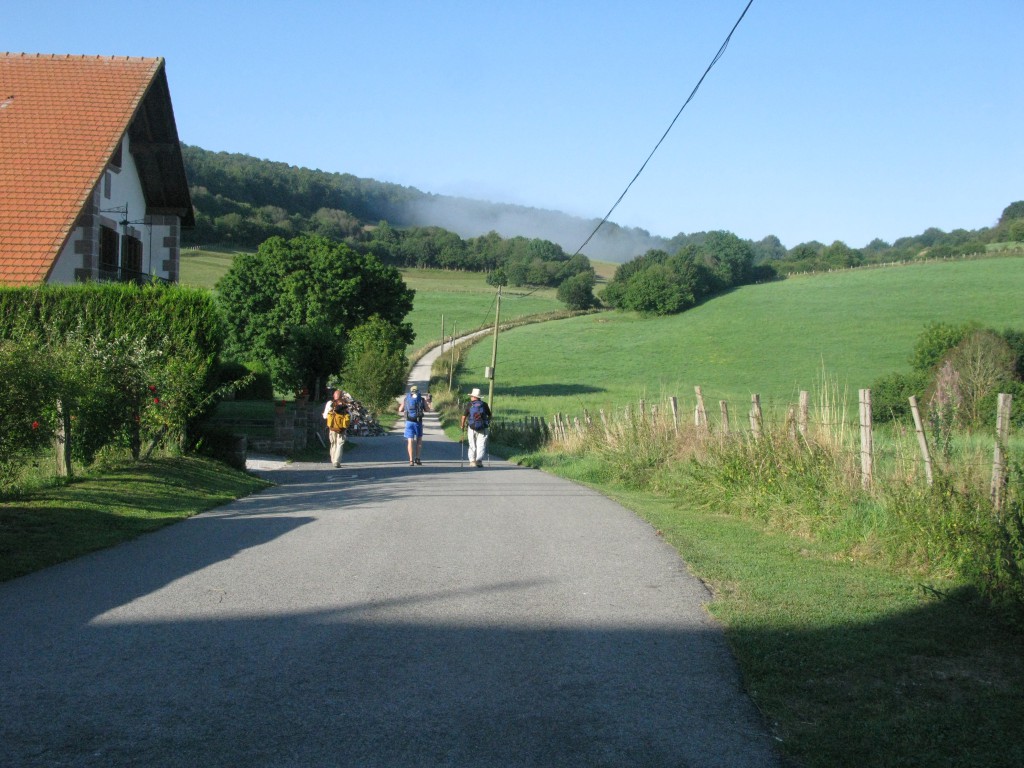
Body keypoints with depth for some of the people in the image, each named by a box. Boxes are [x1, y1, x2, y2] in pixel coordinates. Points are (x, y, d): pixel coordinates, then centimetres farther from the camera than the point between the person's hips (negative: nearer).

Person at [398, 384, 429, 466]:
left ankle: (411, 460, -8)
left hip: (409, 422, 1)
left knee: (410, 441, 2)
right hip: (418, 422, -1)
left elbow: (400, 410, 13)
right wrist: (428, 402, 28)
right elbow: (427, 410, 9)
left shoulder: (405, 399, 6)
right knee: (419, 440, 15)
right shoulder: (422, 399, 2)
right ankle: (417, 459, 8)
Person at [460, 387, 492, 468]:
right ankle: (479, 460, -11)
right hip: (482, 428, 0)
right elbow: (489, 415, 10)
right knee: (481, 445, 1)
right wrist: (488, 423, 27)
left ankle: (472, 461, 6)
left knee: (472, 445, 10)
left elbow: (464, 416, -3)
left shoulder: (469, 404, -2)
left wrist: (462, 425, 10)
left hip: (471, 428, 0)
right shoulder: (484, 404, 3)